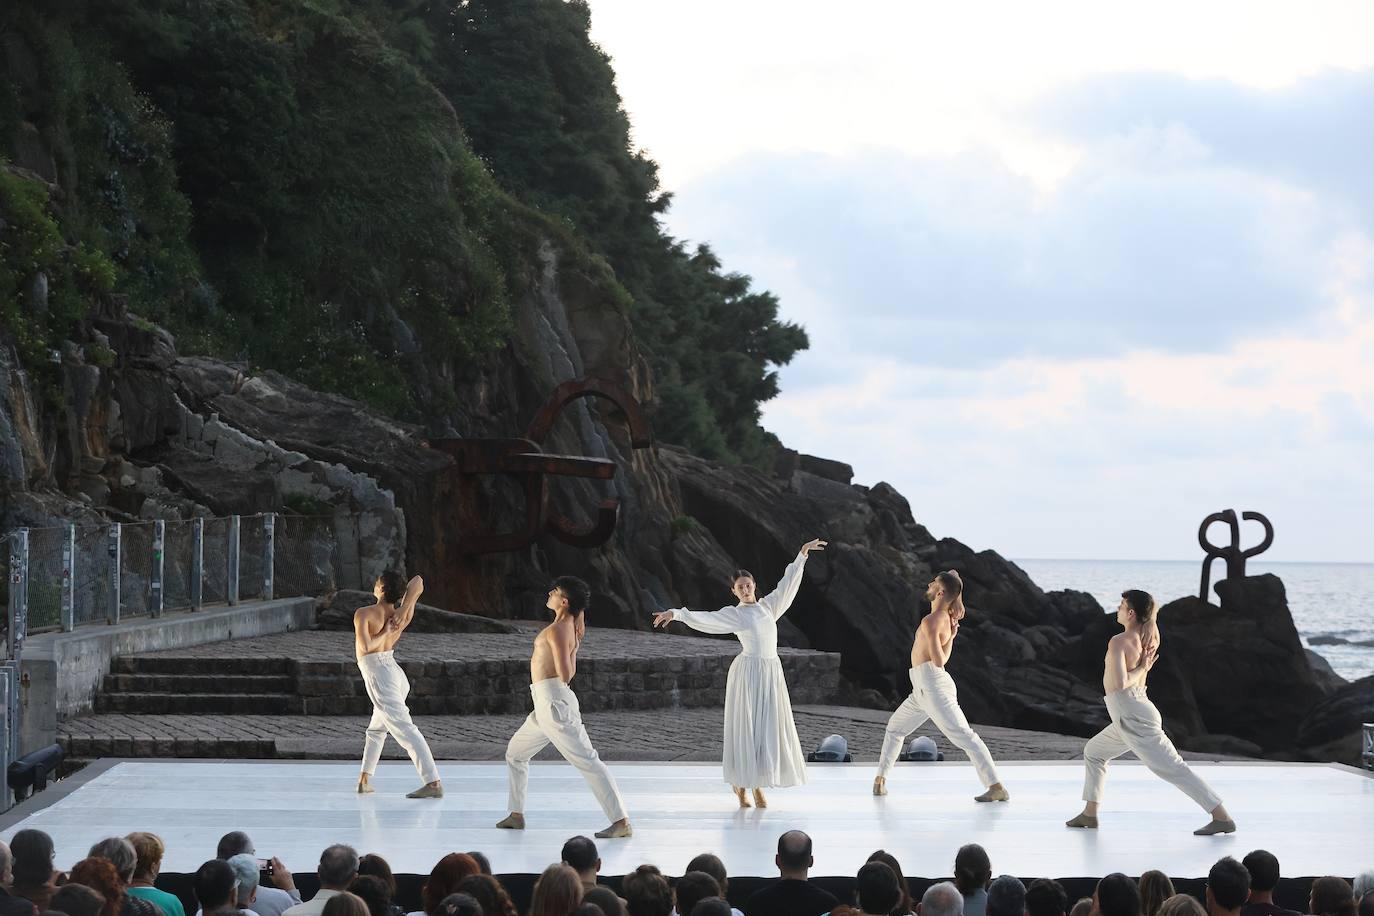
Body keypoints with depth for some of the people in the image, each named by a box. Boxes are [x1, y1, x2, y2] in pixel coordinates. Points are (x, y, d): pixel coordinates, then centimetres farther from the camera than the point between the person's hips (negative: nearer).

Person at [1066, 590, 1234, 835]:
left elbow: (1119, 683, -29)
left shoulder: (1119, 642, -19)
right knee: (1093, 752, 24)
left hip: (1134, 718, -9)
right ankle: (1089, 814, 27)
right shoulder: (1148, 638, 3)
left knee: (1173, 769, -10)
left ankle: (1222, 818, -12)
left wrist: (1141, 670, -13)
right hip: (1129, 716, 9)